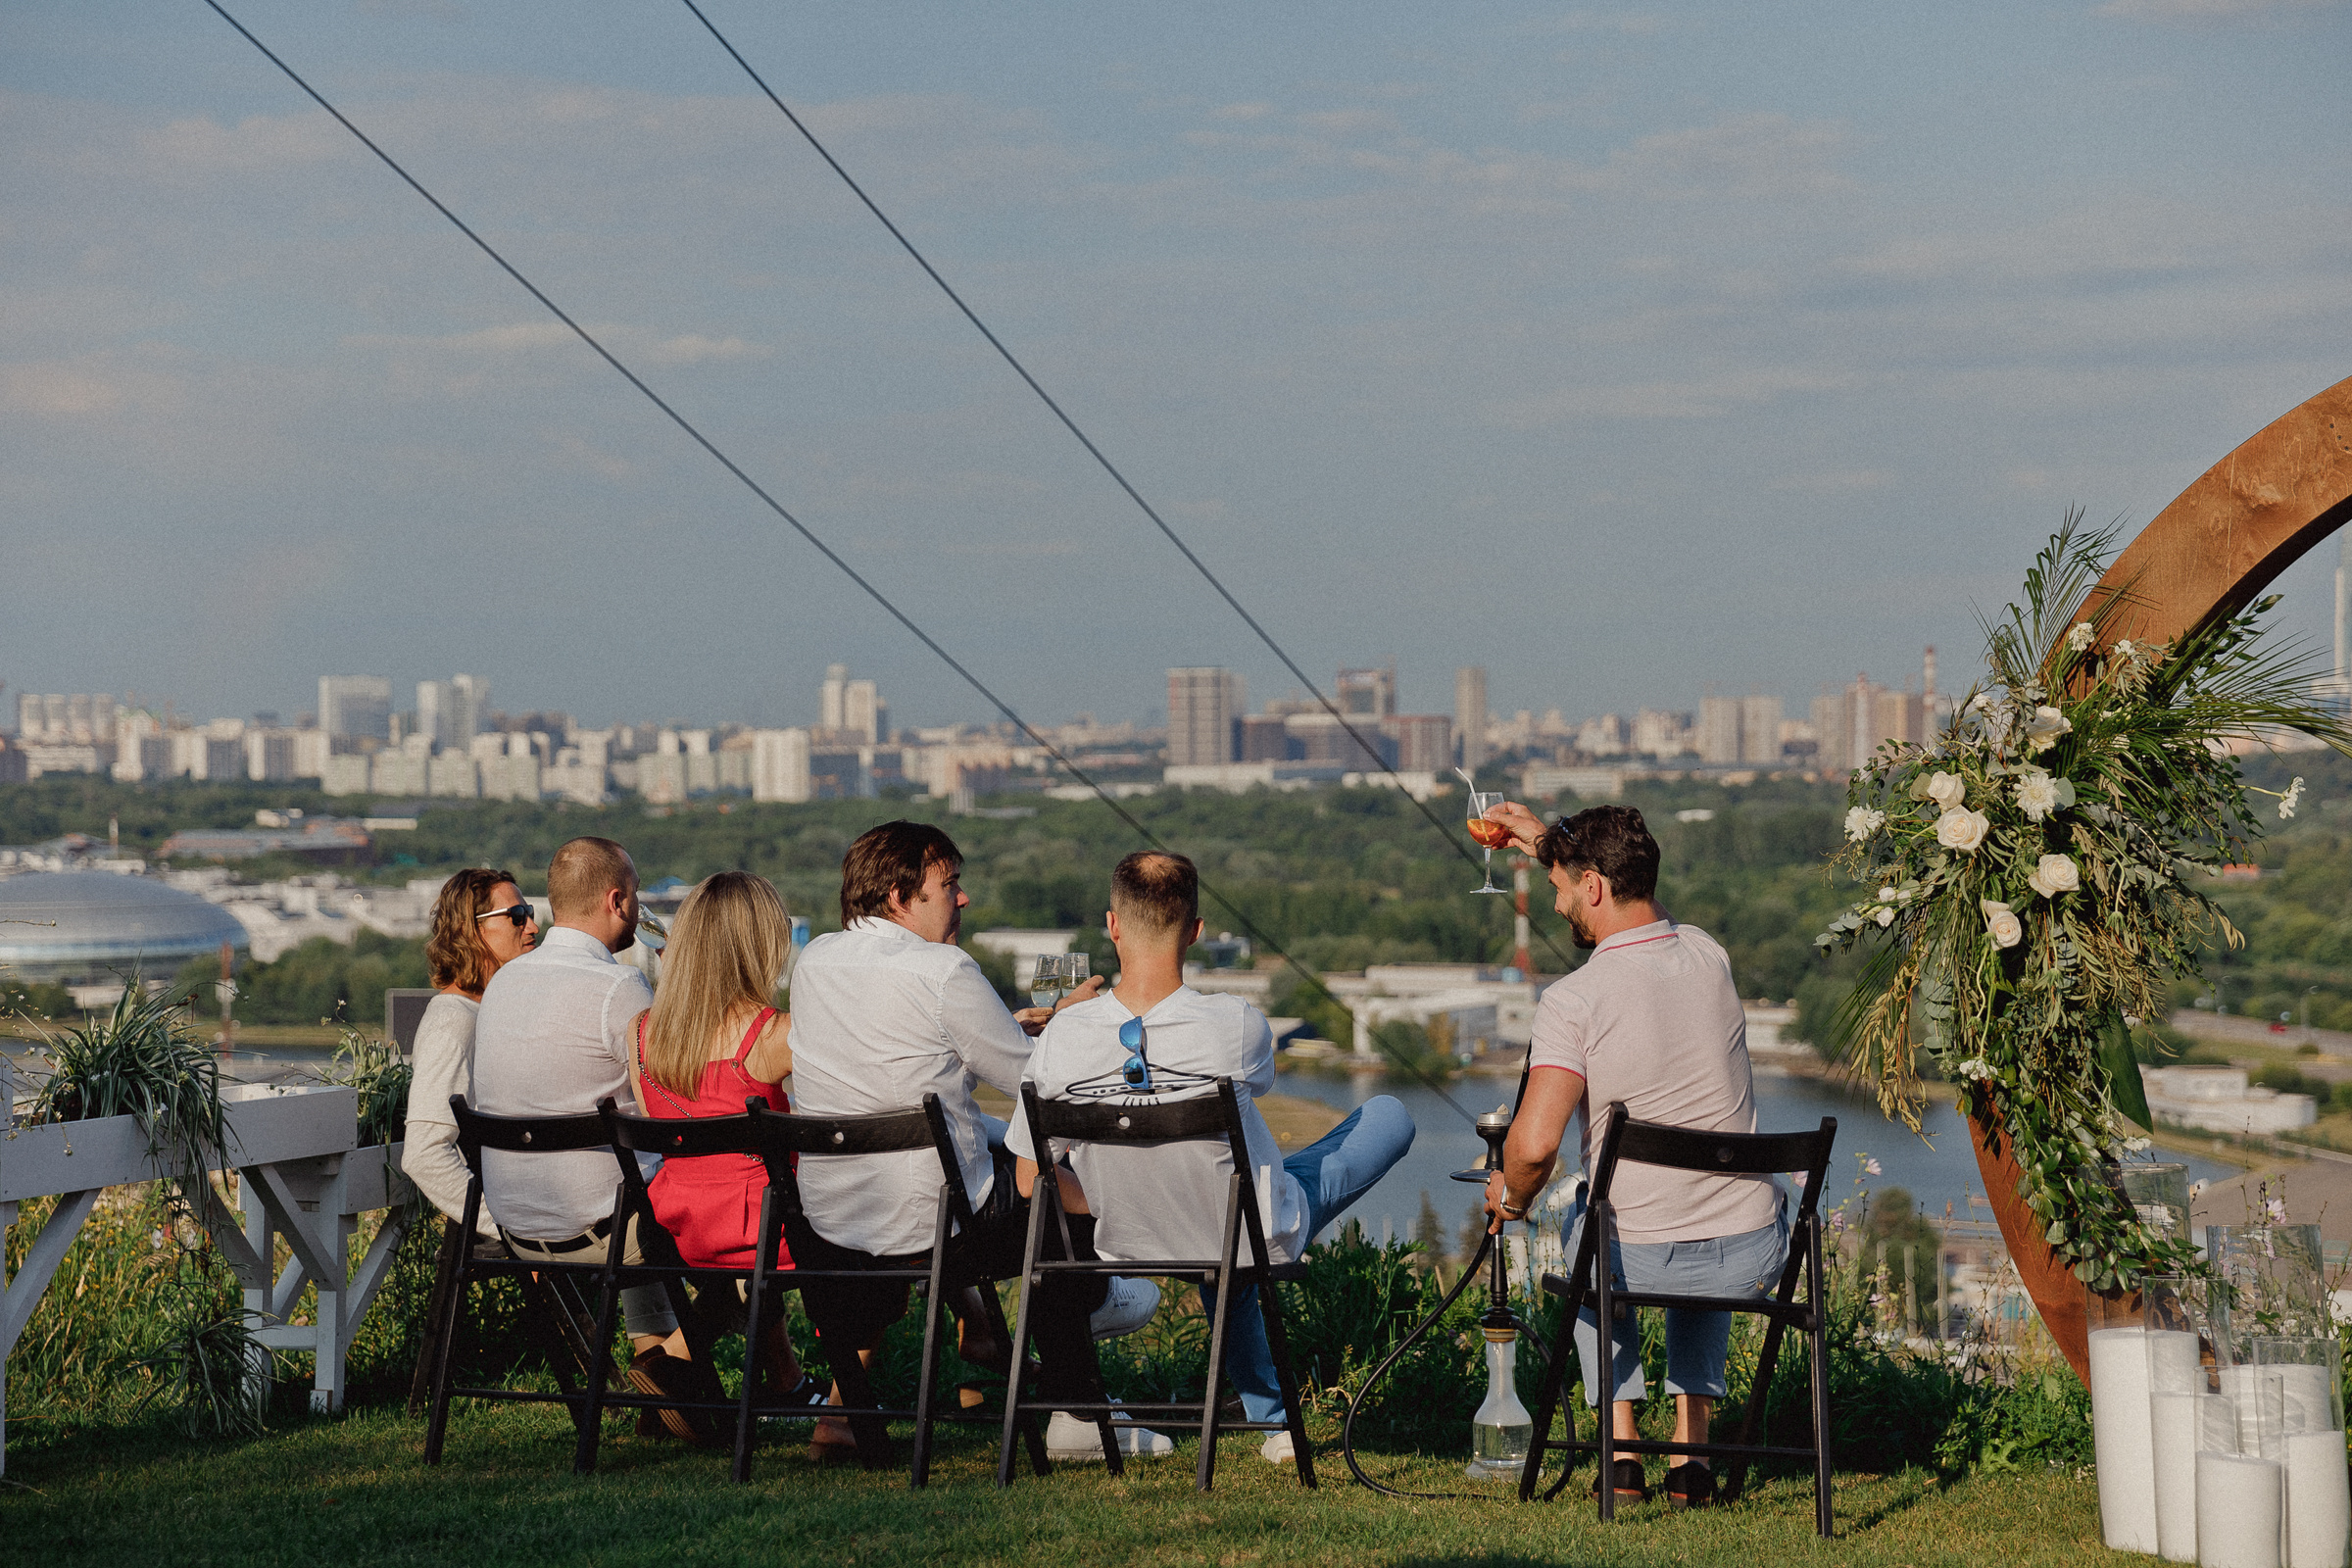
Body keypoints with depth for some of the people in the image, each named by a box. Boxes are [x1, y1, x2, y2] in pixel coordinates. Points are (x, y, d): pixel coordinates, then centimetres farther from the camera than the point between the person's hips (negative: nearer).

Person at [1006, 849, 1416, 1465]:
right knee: (1389, 1114, 20)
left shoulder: (1062, 1038, -21)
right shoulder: (1238, 1025, -27)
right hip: (1260, 1241, -3)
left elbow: (1030, 1181, -10)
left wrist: (1120, 1207, 9)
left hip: (1134, 1246, 3)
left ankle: (1269, 1413, 48)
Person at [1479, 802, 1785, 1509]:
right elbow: (1641, 915, 25)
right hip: (1756, 1259, 4)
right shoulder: (1709, 954, 0)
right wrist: (1555, 843, 32)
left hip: (1638, 1262, -3)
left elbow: (1535, 1144, -24)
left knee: (1586, 1222, 34)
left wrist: (1511, 1198, -2)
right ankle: (1691, 1450, 27)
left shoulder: (1572, 1001, -17)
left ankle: (1622, 1446, 26)